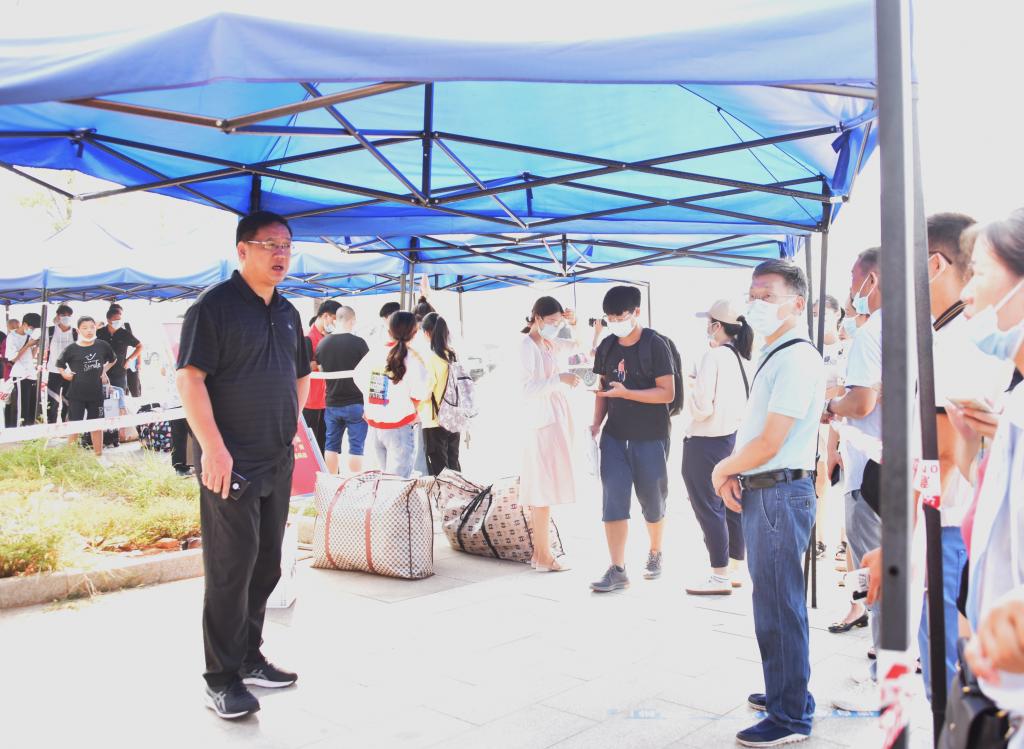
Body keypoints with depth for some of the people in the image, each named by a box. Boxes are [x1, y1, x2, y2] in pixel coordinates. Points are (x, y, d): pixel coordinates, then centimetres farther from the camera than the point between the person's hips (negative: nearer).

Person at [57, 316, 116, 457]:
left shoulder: (102, 346, -1)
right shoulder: (71, 349, -7)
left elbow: (112, 360, 19)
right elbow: (58, 365, 6)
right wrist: (64, 374, -10)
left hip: (96, 393, 2)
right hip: (76, 394, -2)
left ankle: (99, 456, 20)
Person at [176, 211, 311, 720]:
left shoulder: (287, 313, 14)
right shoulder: (215, 306, -10)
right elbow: (189, 378, -17)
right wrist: (213, 447, -22)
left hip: (278, 461, 8)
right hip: (230, 461, -8)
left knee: (265, 564, 14)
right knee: (231, 566, -4)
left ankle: (249, 659, 28)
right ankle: (222, 678, 7)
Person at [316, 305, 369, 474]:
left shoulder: (322, 343, 2)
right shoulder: (358, 343, -12)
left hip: (332, 403, 4)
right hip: (355, 403, -4)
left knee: (331, 445, 14)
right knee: (356, 445, 1)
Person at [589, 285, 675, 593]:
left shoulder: (655, 345, -10)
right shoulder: (606, 347, 6)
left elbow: (667, 393, -14)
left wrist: (625, 393, -23)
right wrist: (596, 424, -1)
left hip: (650, 437, -4)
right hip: (614, 436, 4)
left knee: (652, 501, 10)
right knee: (613, 502, -3)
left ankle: (655, 554, 33)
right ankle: (617, 570, 0)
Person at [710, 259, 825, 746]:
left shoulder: (797, 359, -17)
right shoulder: (772, 356, 14)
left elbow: (769, 442, -21)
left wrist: (723, 470, -6)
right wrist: (732, 473, 5)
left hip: (780, 493, -10)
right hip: (759, 491, 10)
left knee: (779, 605, -1)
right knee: (771, 599, 19)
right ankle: (783, 692, 35)